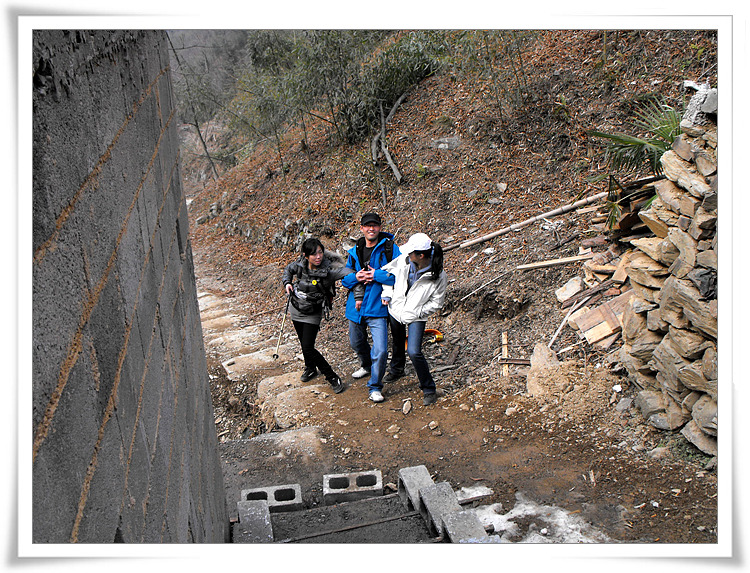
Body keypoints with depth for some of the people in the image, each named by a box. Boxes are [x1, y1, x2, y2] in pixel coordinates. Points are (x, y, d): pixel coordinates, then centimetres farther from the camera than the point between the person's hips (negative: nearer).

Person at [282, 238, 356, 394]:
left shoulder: (328, 269, -25)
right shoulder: (300, 264, -12)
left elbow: (352, 274, -35)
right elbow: (288, 269, 11)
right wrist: (287, 282, -5)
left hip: (313, 314, -5)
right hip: (296, 309, 5)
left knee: (308, 348, -11)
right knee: (303, 343, 20)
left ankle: (333, 377, 3)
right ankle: (310, 368, 47)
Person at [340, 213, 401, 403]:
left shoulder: (390, 248, -7)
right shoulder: (355, 251, 7)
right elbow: (344, 279, 12)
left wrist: (376, 275, -19)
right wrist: (355, 277, -10)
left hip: (377, 307, -5)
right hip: (356, 306, 5)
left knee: (380, 350, -13)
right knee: (356, 343, 25)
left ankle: (375, 387, 6)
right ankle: (367, 366, 55)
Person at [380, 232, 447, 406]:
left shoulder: (438, 276, -21)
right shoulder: (404, 260, -13)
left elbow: (436, 303, -10)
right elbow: (388, 270, 7)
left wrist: (416, 313, -16)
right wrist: (387, 293, -1)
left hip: (416, 317, -4)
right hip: (395, 310, 5)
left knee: (413, 352, -17)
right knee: (397, 344, 25)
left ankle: (429, 389, 3)